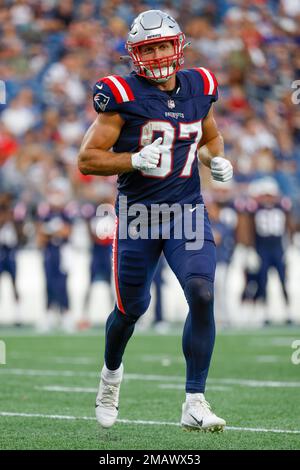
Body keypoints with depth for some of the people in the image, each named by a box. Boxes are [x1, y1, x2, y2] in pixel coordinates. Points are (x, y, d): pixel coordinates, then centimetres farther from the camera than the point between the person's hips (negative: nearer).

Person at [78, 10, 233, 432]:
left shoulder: (199, 88, 5)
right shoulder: (123, 96, -10)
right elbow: (87, 159, -9)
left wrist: (216, 159, 2)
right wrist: (136, 160, -23)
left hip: (188, 210, 3)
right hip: (138, 214, -2)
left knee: (202, 296, -16)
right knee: (132, 308, 9)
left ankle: (194, 404, -11)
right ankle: (111, 373, 42)